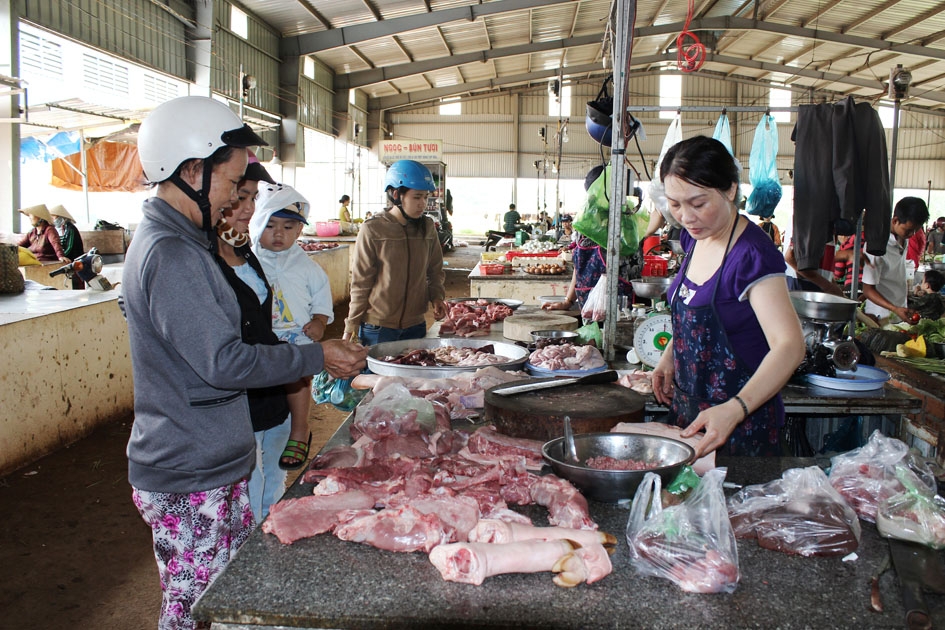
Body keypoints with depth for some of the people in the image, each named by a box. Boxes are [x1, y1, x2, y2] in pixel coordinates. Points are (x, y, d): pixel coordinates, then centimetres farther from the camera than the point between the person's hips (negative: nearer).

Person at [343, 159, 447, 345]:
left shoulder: (427, 227, 4)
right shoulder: (373, 230, -9)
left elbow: (435, 270, 15)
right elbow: (361, 282, -5)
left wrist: (436, 297, -4)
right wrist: (351, 326, -4)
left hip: (416, 324, 4)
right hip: (378, 327, -4)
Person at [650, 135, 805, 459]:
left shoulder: (752, 255, -23)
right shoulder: (695, 238, 1)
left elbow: (789, 346, -32)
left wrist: (734, 410, -44)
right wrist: (670, 355, 3)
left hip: (742, 422, -7)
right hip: (691, 410, 7)